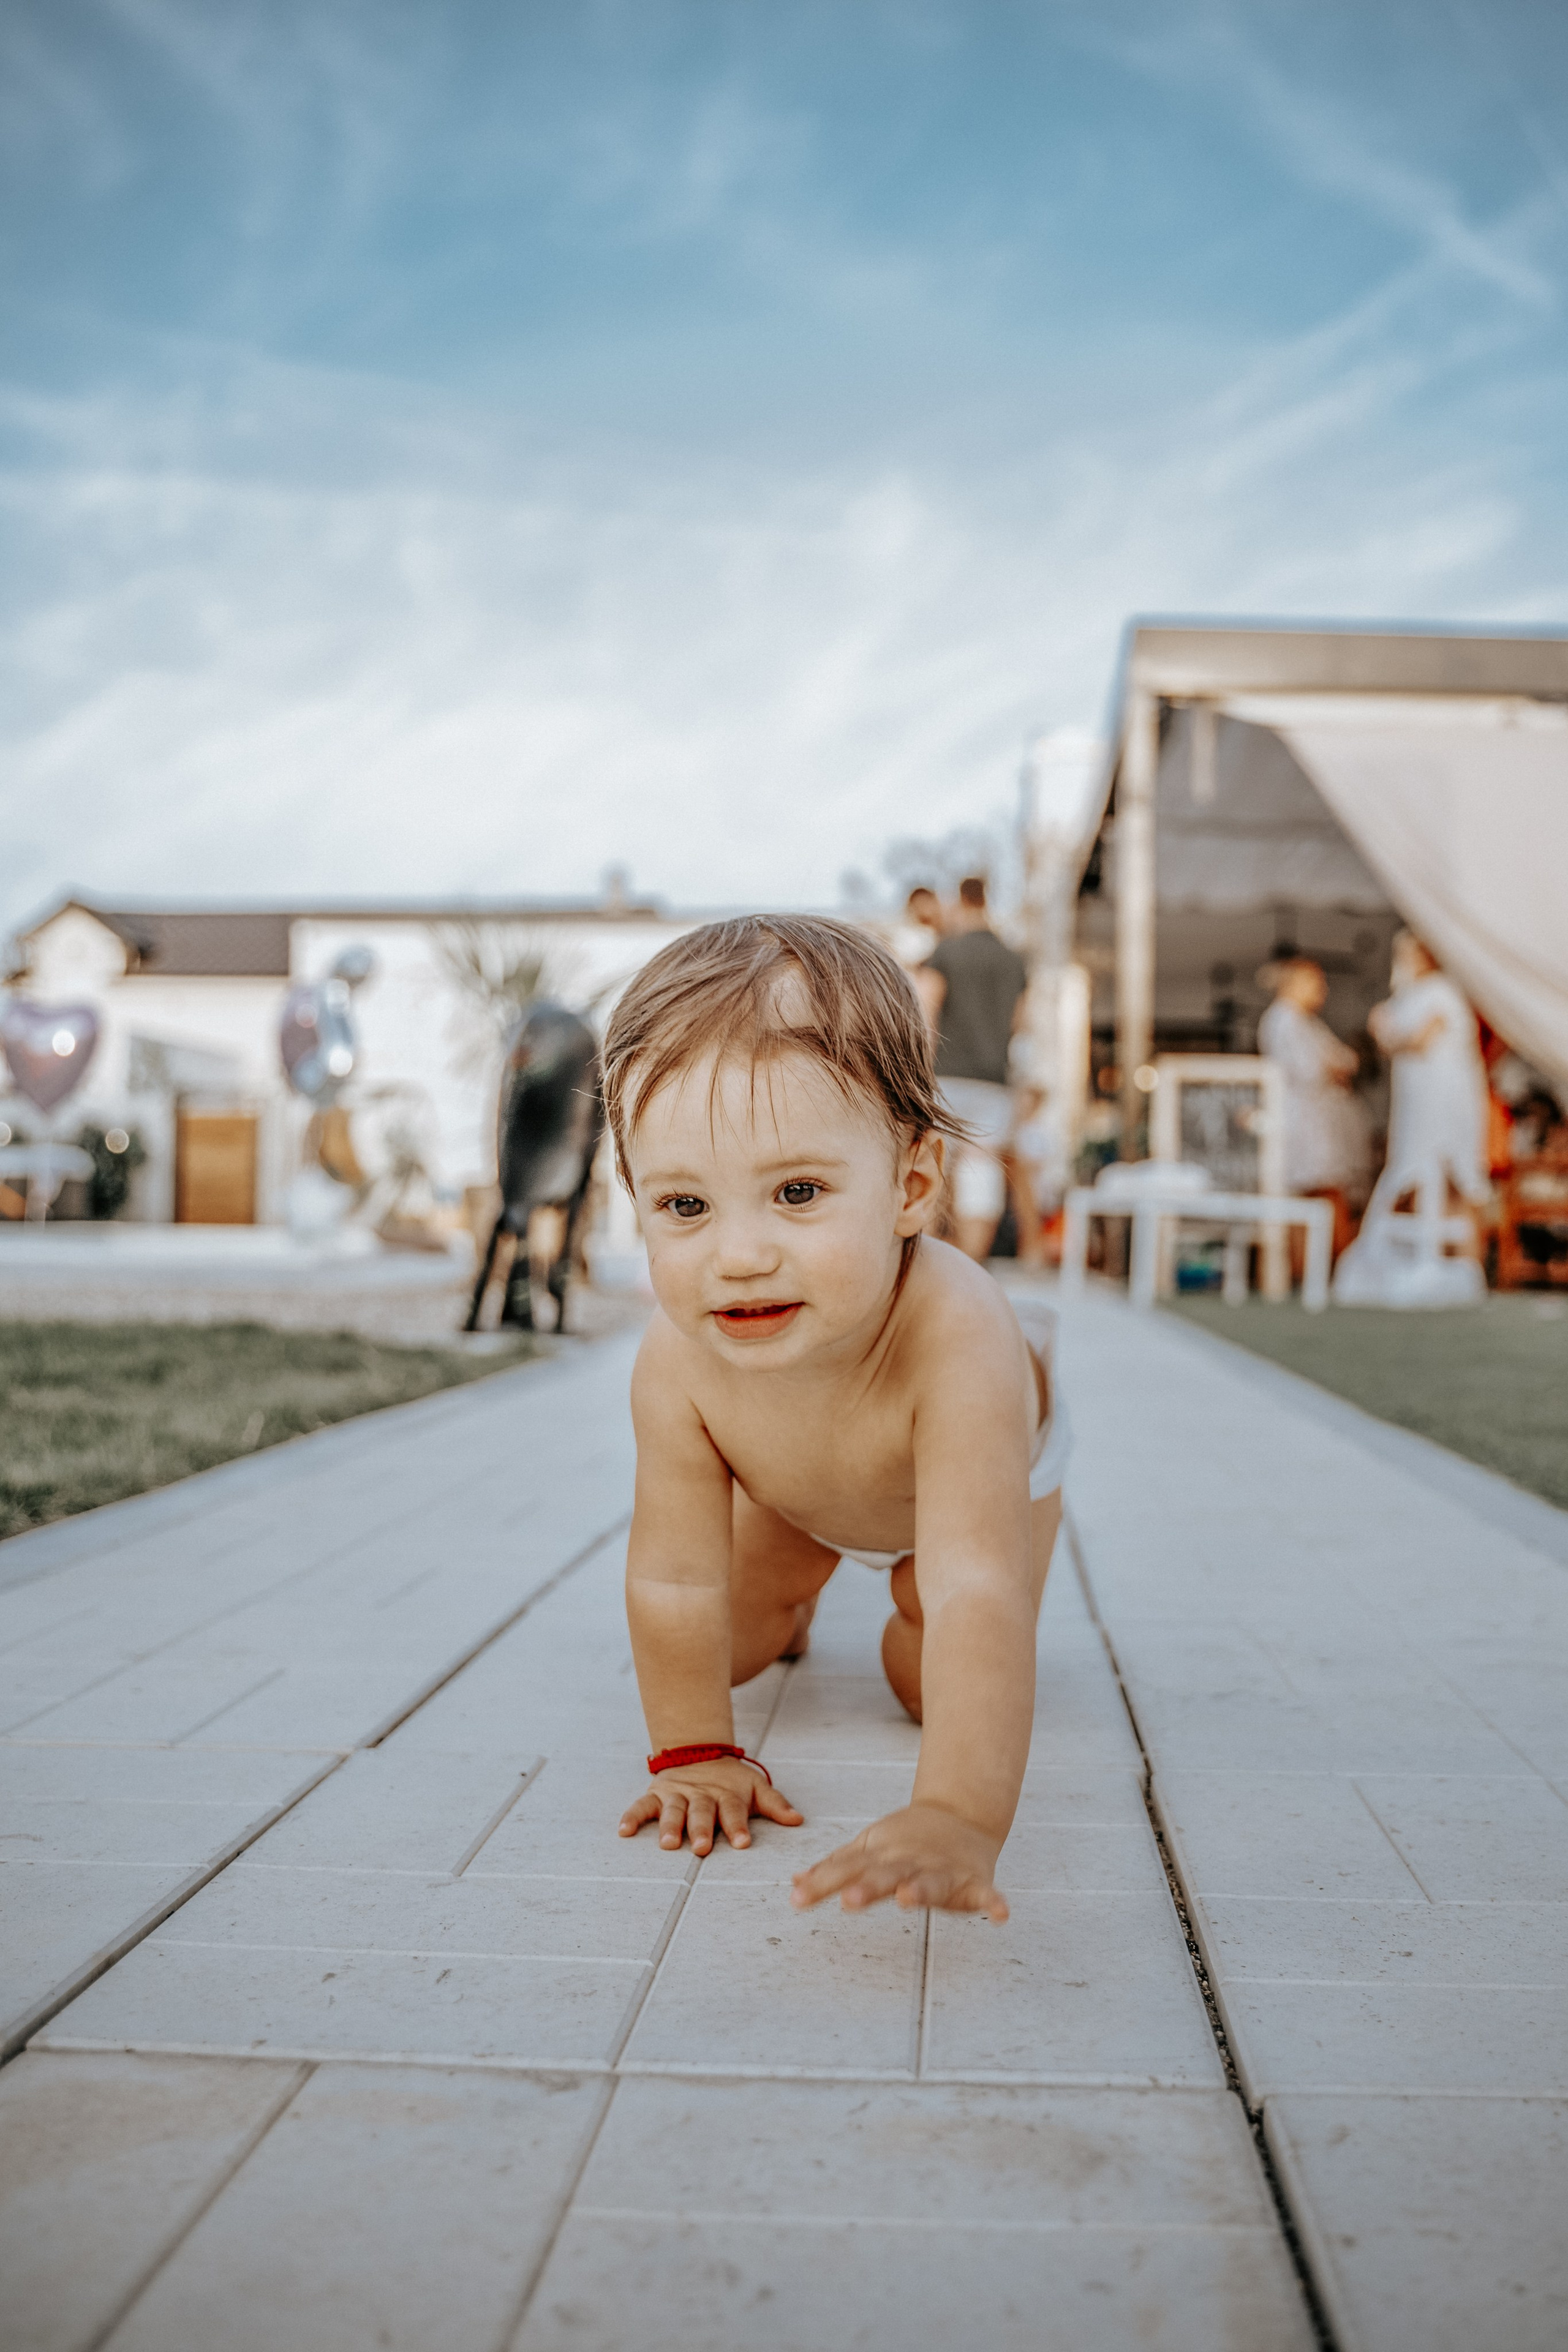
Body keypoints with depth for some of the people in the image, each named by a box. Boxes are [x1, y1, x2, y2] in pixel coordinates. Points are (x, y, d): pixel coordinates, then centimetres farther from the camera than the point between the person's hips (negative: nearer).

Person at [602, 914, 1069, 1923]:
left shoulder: (956, 1337, -52)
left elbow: (977, 1595, -58)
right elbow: (675, 1580, -26)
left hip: (979, 1471, -2)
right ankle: (788, 1599, 41)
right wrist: (694, 1754, -22)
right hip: (788, 1488, 2)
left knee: (938, 1687, -5)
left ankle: (905, 1604, 28)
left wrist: (958, 1818, -67)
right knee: (718, 1644, 8)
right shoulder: (680, 1361, -40)